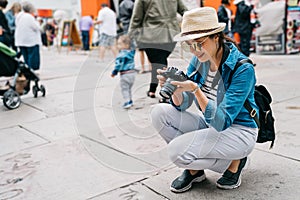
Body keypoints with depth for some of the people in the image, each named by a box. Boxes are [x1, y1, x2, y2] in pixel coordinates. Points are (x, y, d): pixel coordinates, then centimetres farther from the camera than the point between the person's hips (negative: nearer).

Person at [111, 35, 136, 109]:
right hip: (132, 72, 8)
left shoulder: (121, 54, -17)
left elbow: (119, 64, -16)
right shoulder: (131, 52, 6)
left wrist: (114, 72, -6)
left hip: (125, 74, -8)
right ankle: (130, 101, 28)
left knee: (124, 89, 2)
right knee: (129, 88, 21)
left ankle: (127, 102, -3)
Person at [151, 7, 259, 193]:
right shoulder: (198, 60, -5)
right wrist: (175, 89, -26)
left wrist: (195, 89, -39)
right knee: (159, 112, -12)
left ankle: (234, 162, 0)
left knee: (177, 150, -26)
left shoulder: (243, 68, -24)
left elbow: (222, 121, -29)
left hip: (238, 130, -7)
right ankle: (194, 168, 3)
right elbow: (182, 105, -4)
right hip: (210, 124, 7)